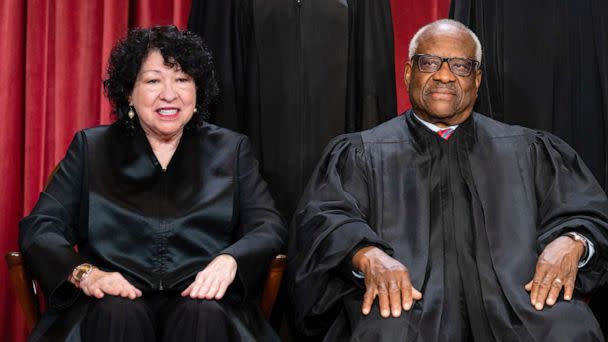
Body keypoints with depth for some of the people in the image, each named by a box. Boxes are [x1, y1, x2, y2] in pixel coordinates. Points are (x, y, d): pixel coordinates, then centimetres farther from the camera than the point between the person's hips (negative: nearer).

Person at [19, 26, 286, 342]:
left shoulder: (231, 150, 15)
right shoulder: (91, 148, 14)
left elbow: (269, 226, 6)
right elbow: (39, 227, 6)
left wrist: (229, 261, -17)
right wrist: (84, 273, -16)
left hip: (200, 299, 0)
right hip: (117, 299, 0)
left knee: (204, 315, -33)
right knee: (119, 314, -34)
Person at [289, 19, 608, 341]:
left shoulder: (528, 151, 20)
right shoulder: (361, 154, 14)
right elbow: (323, 218, 0)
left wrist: (570, 241, -11)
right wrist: (367, 254, -22)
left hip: (513, 296, 2)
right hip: (405, 302, -2)